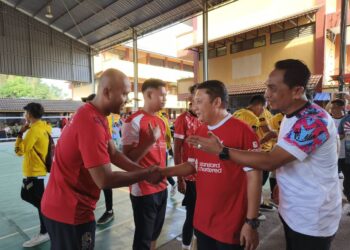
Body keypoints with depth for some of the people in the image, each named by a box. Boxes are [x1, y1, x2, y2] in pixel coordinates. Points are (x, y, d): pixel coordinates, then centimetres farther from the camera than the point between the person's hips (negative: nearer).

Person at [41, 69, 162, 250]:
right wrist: (146, 174, -20)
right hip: (70, 211, -9)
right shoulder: (92, 122, -30)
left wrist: (144, 171, -9)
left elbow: (113, 154, 0)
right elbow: (104, 180, -30)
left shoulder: (94, 115, 3)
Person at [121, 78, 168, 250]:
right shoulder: (133, 122, -15)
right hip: (143, 190, -7)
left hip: (161, 187, 7)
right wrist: (151, 141, -25)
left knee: (155, 233, 22)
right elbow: (128, 158, -16)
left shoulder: (161, 122, 9)